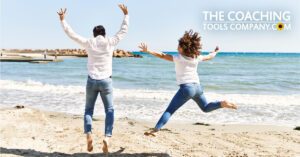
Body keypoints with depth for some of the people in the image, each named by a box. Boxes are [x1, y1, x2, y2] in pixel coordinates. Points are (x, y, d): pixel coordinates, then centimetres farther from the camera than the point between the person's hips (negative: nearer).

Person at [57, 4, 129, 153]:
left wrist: (62, 19, 19)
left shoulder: (89, 43, 1)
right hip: (106, 81, -1)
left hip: (92, 81, 1)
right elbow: (124, 30, 12)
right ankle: (107, 137, -10)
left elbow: (71, 33, 8)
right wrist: (126, 14, 24)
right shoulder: (110, 42, 0)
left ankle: (88, 135, -8)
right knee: (109, 110, 7)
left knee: (88, 110, 13)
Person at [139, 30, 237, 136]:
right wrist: (215, 52, 48)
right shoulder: (196, 57, 9)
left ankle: (155, 130, -19)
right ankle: (223, 103, 8)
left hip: (186, 88, -6)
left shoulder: (178, 57, -7)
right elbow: (209, 57, 26)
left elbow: (162, 56, -11)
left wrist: (148, 51, -10)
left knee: (169, 111, -8)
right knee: (205, 108, 30)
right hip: (197, 86, 6)